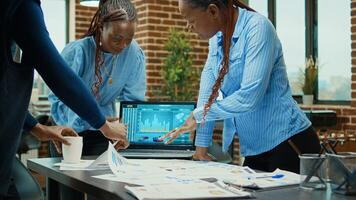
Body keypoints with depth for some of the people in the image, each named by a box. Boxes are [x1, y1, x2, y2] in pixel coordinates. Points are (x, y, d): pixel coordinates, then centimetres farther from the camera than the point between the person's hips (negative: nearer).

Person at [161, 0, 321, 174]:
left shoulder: (257, 28, -19)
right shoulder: (218, 36, 5)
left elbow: (249, 97, -26)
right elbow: (209, 85, 4)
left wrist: (199, 115, -15)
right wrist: (201, 147, 2)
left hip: (287, 144, -7)